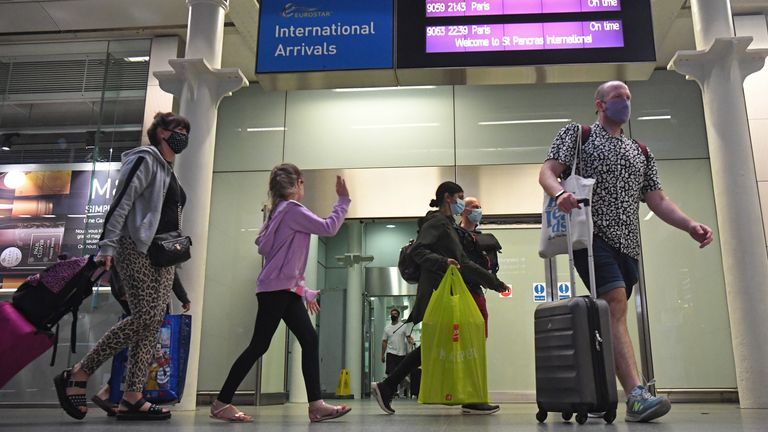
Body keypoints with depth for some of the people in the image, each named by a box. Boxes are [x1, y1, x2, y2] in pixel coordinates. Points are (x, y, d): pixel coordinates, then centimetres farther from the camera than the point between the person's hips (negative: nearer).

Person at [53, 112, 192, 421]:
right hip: (137, 249, -9)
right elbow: (121, 202, -13)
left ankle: (132, 398, -2)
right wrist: (107, 246, -22)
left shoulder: (169, 172, 24)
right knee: (145, 316, -18)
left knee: (154, 322, -1)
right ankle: (77, 376, -7)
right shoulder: (144, 160, -2)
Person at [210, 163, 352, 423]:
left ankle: (316, 405, -2)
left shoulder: (282, 211, 22)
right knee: (259, 345, -6)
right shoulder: (292, 209, -8)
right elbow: (329, 228, -12)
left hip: (286, 290, 10)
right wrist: (343, 200, 0)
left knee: (310, 341, 1)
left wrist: (306, 292, 21)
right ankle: (221, 403, 2)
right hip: (276, 289, -10)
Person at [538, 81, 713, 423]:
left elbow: (658, 201, 17)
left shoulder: (640, 153, 24)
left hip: (627, 244, 6)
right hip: (592, 236, -6)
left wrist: (690, 225, -1)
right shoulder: (577, 134, 10)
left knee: (611, 317, 6)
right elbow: (547, 172, -3)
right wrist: (559, 194, -26)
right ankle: (636, 395, -27)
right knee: (616, 307, -21)